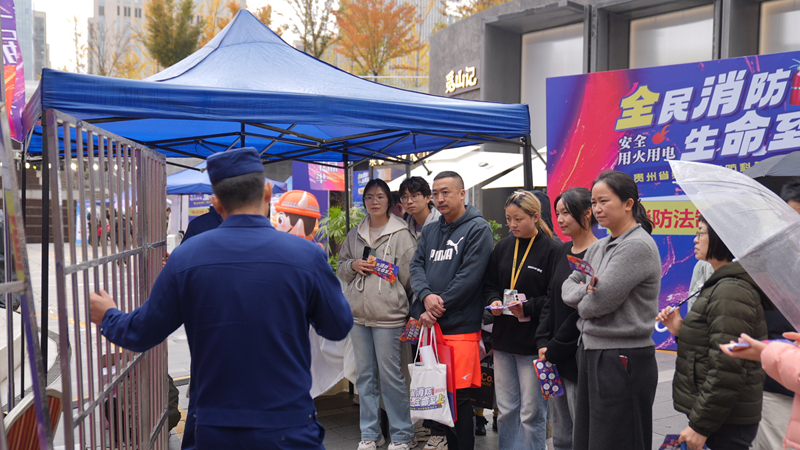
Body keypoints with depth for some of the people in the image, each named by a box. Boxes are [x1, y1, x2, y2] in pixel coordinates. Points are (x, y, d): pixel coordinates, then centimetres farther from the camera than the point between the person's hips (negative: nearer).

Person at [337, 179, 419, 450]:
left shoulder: (401, 234, -3)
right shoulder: (355, 235, 13)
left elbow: (410, 275, -5)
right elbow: (340, 268, 20)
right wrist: (353, 265, -2)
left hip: (388, 315, -5)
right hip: (357, 315, 5)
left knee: (390, 375, -3)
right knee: (364, 374, 12)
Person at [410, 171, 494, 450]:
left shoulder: (477, 229, -3)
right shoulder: (430, 231, 17)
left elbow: (469, 276, -13)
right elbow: (416, 265, 8)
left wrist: (439, 307, -12)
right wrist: (426, 295, -12)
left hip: (460, 325, -6)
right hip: (429, 323, 6)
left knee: (459, 395, -3)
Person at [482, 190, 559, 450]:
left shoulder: (551, 250, -9)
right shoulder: (502, 248, 10)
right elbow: (490, 284, 16)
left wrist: (528, 308, -22)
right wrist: (494, 301, -4)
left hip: (534, 340, -5)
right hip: (504, 338, 6)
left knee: (531, 412, 3)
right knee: (506, 409, 13)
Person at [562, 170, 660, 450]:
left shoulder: (638, 246, -15)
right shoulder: (599, 247, 12)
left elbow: (599, 301, -21)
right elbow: (568, 287, 14)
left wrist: (582, 302, 0)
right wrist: (585, 290, -7)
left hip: (623, 359, -9)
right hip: (591, 352, 9)